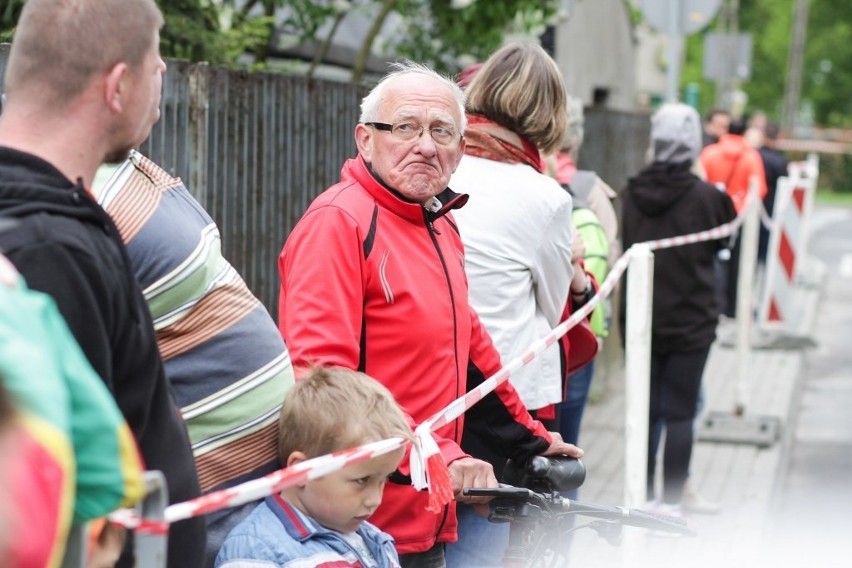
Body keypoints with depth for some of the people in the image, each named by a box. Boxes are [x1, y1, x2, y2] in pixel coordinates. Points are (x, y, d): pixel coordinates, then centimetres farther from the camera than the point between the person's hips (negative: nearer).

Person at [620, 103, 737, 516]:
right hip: (690, 320, -3)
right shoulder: (706, 196, -13)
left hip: (640, 320, 3)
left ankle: (644, 497, 19)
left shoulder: (631, 193, -4)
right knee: (680, 413, 4)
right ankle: (670, 502, 6)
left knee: (645, 409, 12)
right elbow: (722, 242, 2)